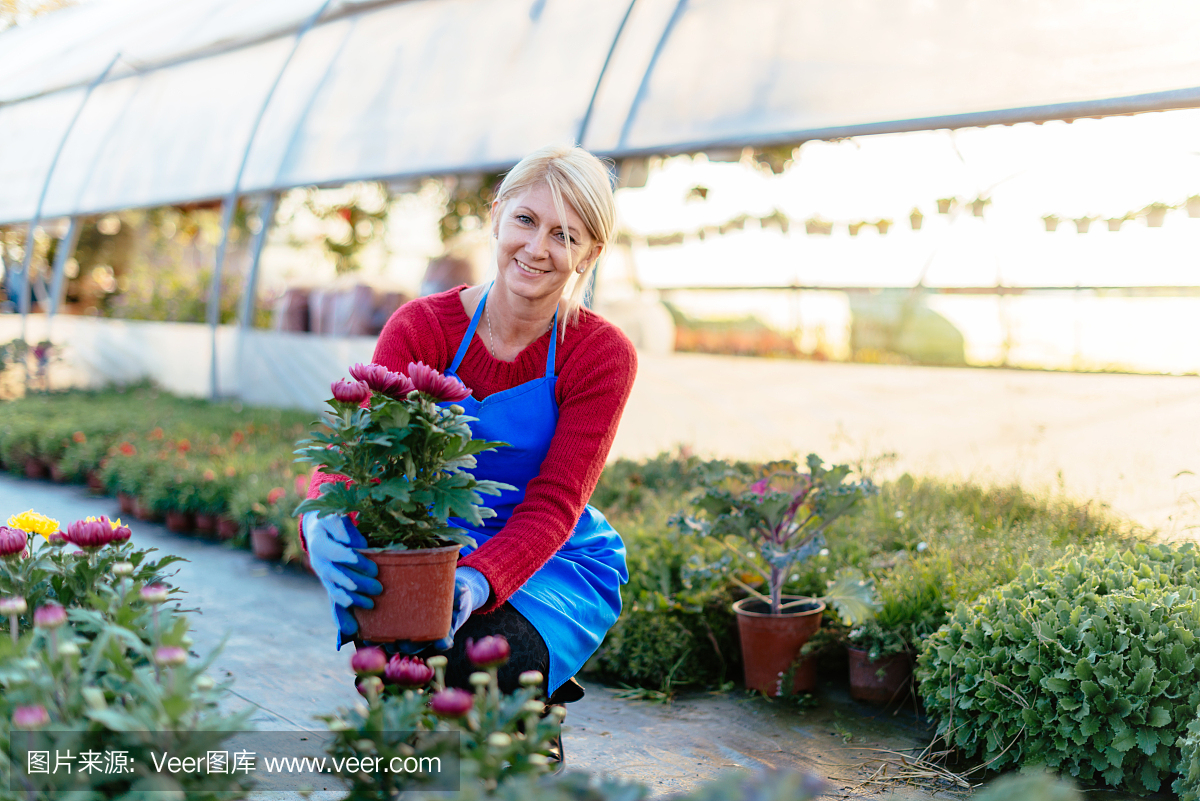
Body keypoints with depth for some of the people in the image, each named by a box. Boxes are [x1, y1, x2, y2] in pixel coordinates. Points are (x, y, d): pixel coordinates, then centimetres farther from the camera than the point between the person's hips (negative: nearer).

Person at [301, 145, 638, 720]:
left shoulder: (603, 354, -12)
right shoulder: (421, 327, -8)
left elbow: (553, 504, -19)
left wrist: (479, 581, -39)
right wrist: (323, 524, -45)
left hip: (557, 565, -1)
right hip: (435, 547, 2)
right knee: (389, 651, -29)